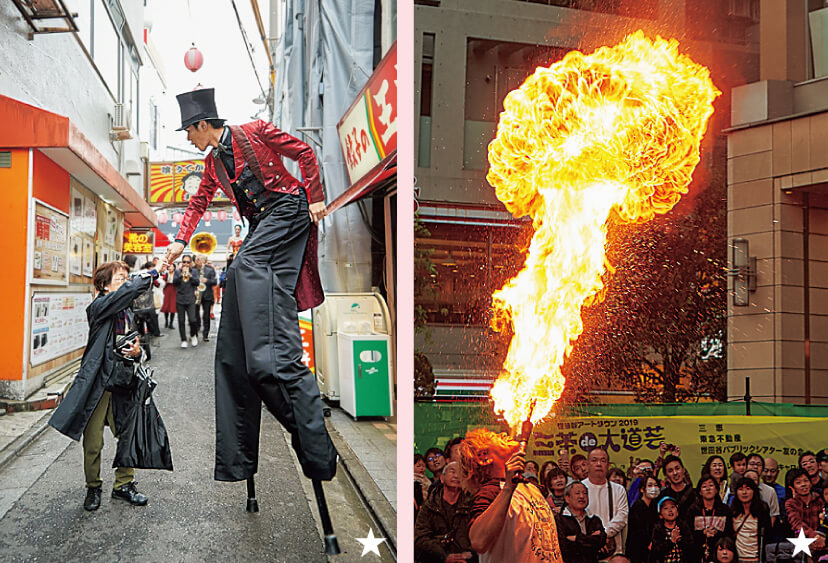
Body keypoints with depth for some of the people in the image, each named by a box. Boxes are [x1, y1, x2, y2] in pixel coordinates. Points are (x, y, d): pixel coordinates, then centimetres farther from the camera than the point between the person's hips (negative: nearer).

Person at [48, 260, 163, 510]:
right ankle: (93, 488, 23)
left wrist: (136, 351, 0)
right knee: (93, 442, 3)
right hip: (97, 384, -6)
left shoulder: (128, 313, 12)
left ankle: (124, 484, 23)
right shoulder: (98, 307, -10)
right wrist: (152, 273, -32)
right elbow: (127, 291, -29)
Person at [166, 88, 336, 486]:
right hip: (260, 227, 7)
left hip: (289, 211, -7)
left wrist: (316, 197, -3)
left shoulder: (254, 133, -1)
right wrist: (180, 241, 17)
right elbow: (199, 203, 28)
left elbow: (304, 153, 1)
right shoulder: (213, 163, 19)